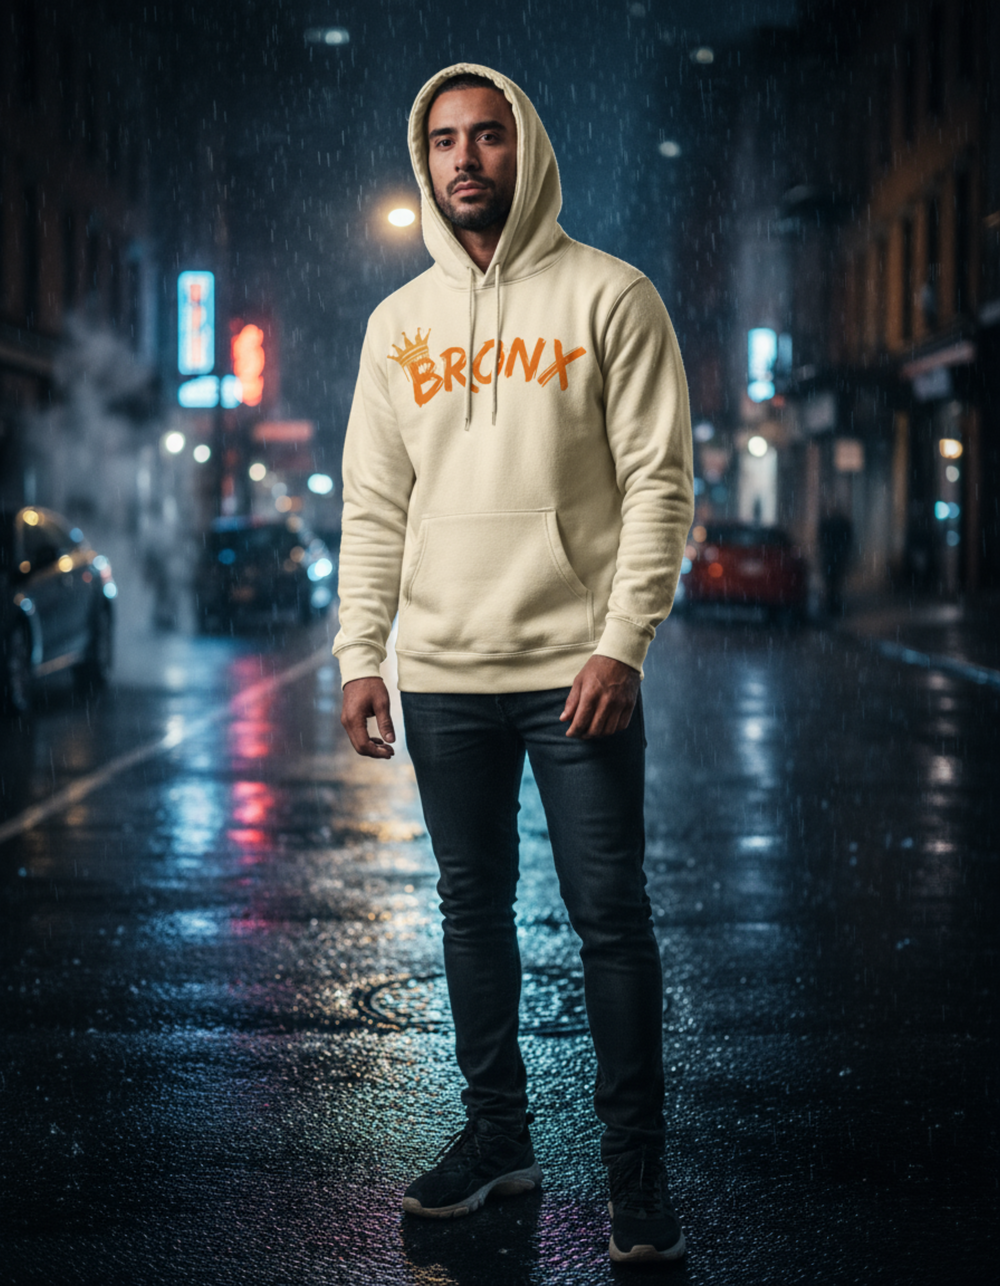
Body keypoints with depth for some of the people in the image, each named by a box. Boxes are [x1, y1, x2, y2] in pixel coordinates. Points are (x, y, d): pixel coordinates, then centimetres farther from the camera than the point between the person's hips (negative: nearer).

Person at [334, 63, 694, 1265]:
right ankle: (496, 1132, 25)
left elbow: (657, 482, -6)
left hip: (576, 668, -4)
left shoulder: (609, 296, -2)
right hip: (442, 673, 4)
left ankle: (634, 1163, 9)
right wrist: (359, 653, 1)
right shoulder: (398, 321, 11)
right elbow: (374, 504, 11)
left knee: (610, 917, -1)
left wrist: (620, 645, -15)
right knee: (472, 908, 12)